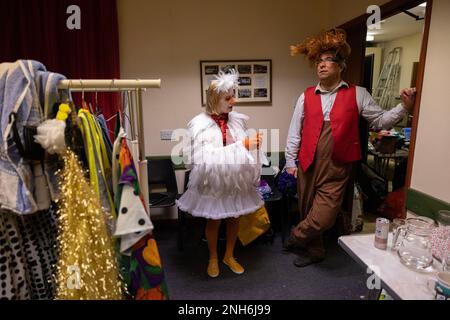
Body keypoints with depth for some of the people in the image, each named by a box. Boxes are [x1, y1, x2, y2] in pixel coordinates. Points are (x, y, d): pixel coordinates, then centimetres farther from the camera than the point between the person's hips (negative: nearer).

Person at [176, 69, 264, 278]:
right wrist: (241, 146, -27)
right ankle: (213, 258, 38)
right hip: (213, 180, -4)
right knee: (213, 220, 13)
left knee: (234, 218, 17)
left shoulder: (237, 120, -2)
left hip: (236, 179, 4)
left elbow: (244, 149, 9)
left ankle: (229, 255, 40)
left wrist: (253, 145, -14)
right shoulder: (201, 125, -16)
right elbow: (208, 156, -25)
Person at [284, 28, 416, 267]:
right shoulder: (306, 97, 6)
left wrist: (404, 107, -9)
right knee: (307, 212, 13)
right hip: (307, 166, 2)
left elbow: (380, 121, 6)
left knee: (323, 217, -7)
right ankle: (314, 251, 37)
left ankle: (295, 238, 23)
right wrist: (290, 162, 8)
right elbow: (294, 131, 8)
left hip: (336, 169, -2)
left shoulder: (357, 95, 3)